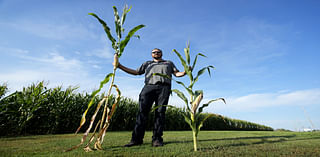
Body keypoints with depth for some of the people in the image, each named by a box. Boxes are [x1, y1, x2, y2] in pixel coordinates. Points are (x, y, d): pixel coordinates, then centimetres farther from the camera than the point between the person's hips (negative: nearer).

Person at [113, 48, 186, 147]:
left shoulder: (169, 63, 29)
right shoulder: (147, 63, 32)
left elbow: (177, 74, 17)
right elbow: (136, 72, 26)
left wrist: (185, 72, -6)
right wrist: (120, 66, 20)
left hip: (164, 88, 0)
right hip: (149, 87, 1)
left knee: (160, 112, -10)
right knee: (143, 111, -12)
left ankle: (157, 139, -7)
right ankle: (136, 139, -10)